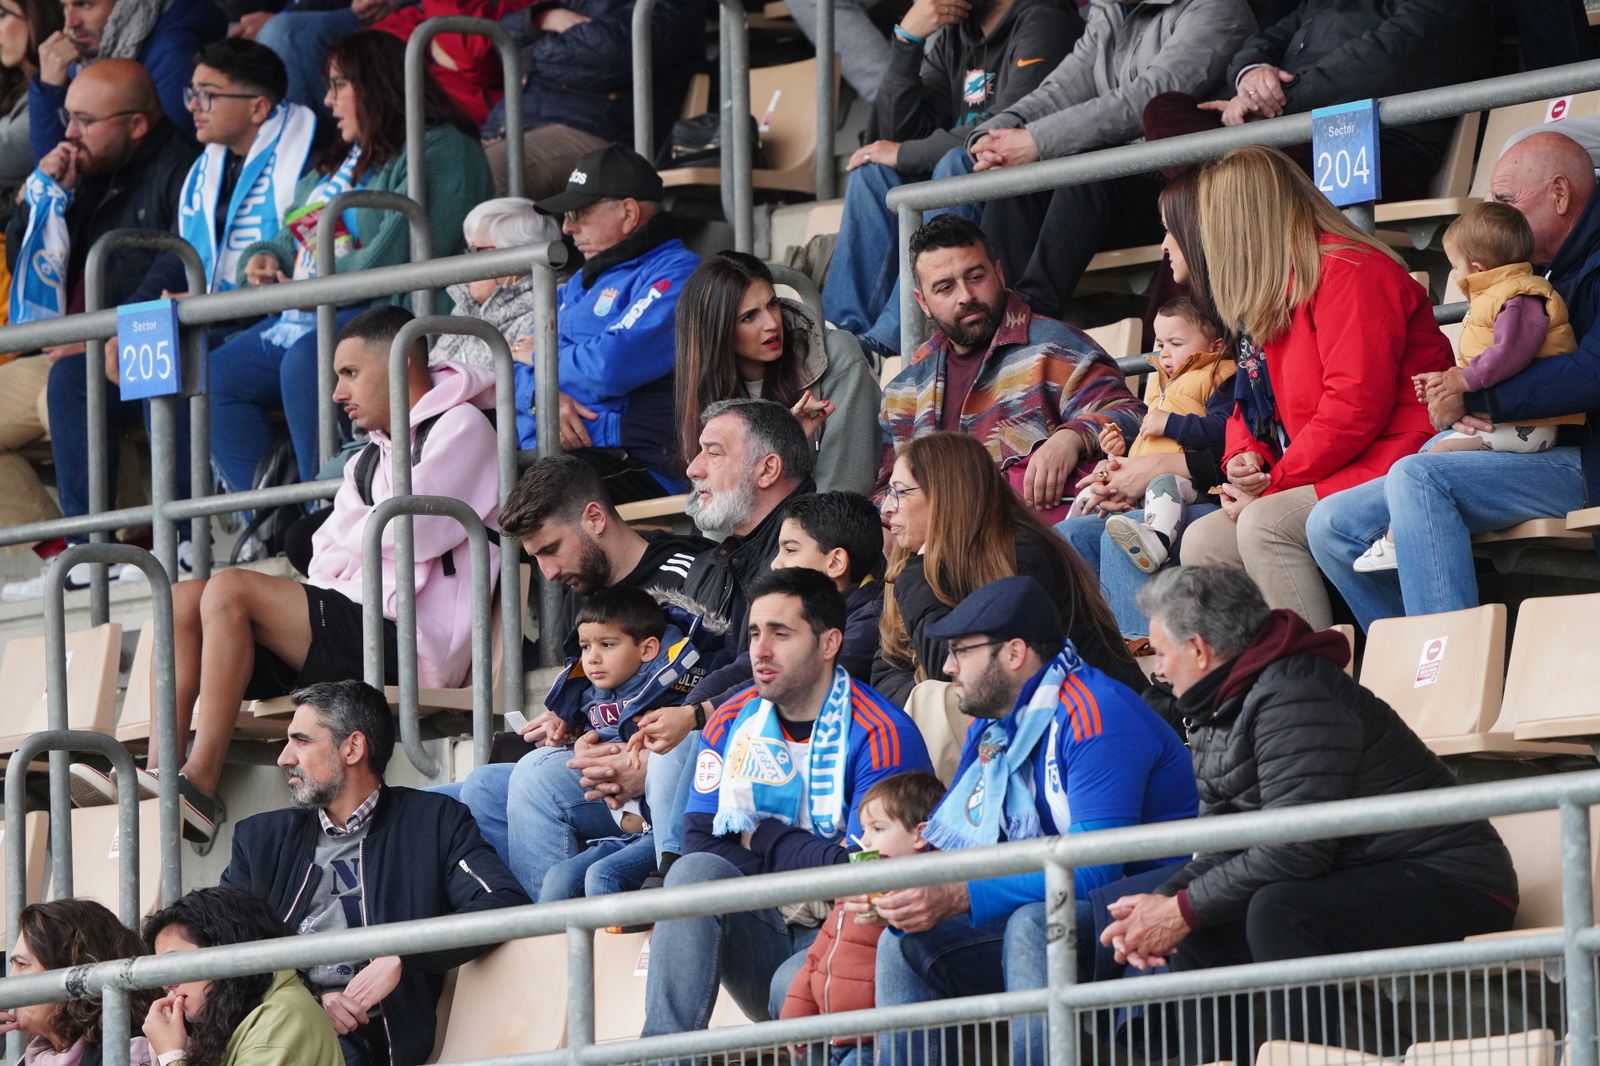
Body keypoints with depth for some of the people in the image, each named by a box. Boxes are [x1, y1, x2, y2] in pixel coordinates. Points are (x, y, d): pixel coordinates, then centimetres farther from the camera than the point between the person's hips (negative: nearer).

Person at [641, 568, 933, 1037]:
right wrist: (799, 854, -14)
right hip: (763, 934, 6)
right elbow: (699, 838, 0)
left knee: (796, 986, -40)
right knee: (695, 870, -26)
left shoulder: (881, 736, -10)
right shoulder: (732, 723, 9)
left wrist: (762, 839, -5)